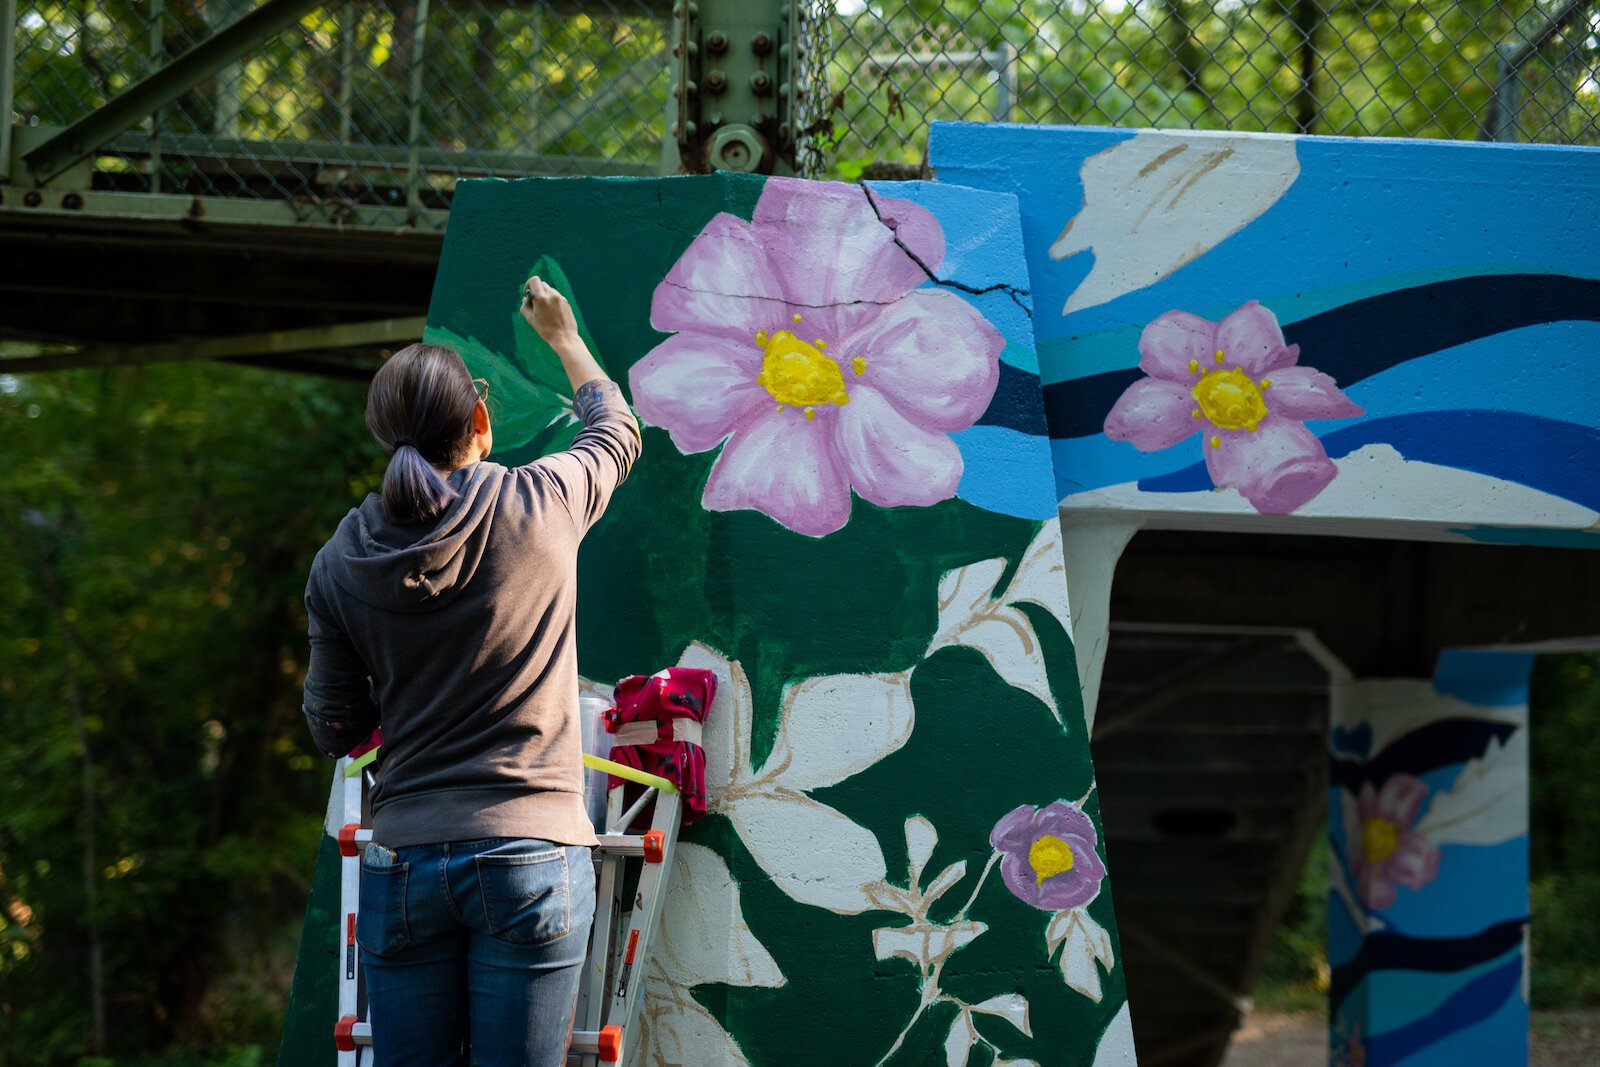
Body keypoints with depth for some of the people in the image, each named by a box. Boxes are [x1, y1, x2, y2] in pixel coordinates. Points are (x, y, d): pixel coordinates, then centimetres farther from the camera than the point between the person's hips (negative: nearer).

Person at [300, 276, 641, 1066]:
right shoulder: (538, 506, -4)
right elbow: (616, 430, 20)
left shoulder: (342, 561, 1)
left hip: (401, 865, 2)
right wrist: (564, 337, 36)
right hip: (532, 856, -2)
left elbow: (336, 731, 7)